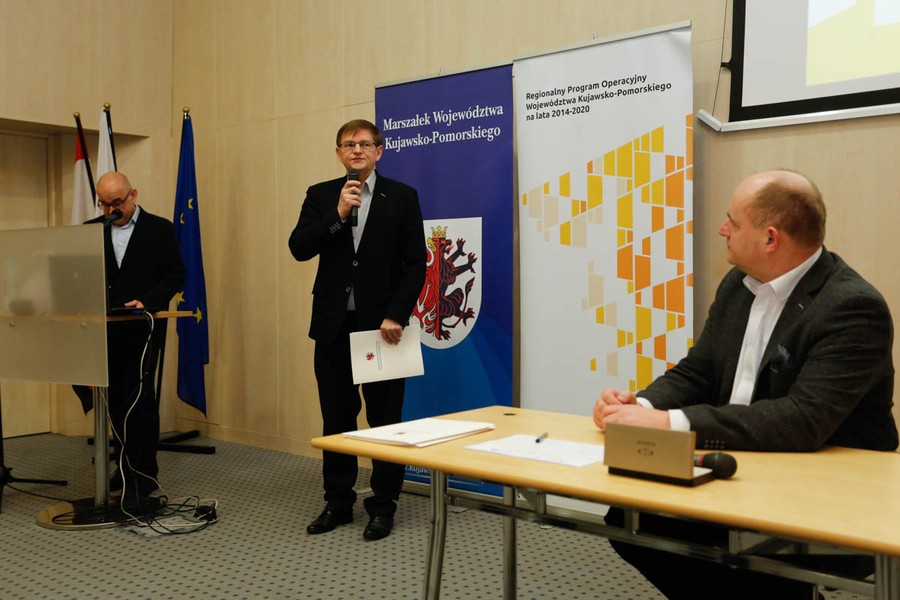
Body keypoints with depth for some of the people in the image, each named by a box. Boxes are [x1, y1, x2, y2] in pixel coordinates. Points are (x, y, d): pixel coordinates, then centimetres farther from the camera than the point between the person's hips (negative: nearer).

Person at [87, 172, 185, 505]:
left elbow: (175, 274, -2)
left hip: (143, 327, -4)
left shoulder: (160, 229, 1)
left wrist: (147, 301, -15)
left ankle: (143, 474, 2)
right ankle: (127, 465, 23)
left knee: (138, 400, -6)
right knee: (115, 399, 10)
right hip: (106, 328, 4)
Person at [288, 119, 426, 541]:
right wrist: (337, 215, -15)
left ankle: (383, 505, 17)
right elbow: (299, 248, -4)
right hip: (334, 324, 3)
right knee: (336, 418, 11)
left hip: (381, 324, -2)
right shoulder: (321, 195, 8)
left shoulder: (401, 197, 1)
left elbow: (415, 263, -3)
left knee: (385, 419, 4)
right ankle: (338, 502, 24)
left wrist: (396, 315, -12)